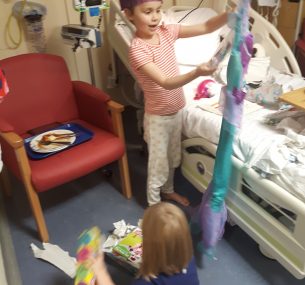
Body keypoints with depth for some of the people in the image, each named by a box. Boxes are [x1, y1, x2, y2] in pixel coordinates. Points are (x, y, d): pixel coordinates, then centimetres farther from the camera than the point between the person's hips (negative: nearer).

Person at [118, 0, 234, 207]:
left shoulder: (166, 32, -5)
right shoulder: (137, 50, -25)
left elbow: (206, 28, -8)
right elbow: (166, 83, -34)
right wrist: (197, 73, -48)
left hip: (176, 110, 7)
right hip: (158, 117, -6)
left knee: (172, 158, 24)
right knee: (158, 163, 10)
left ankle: (168, 190, 48)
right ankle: (154, 206, 31)